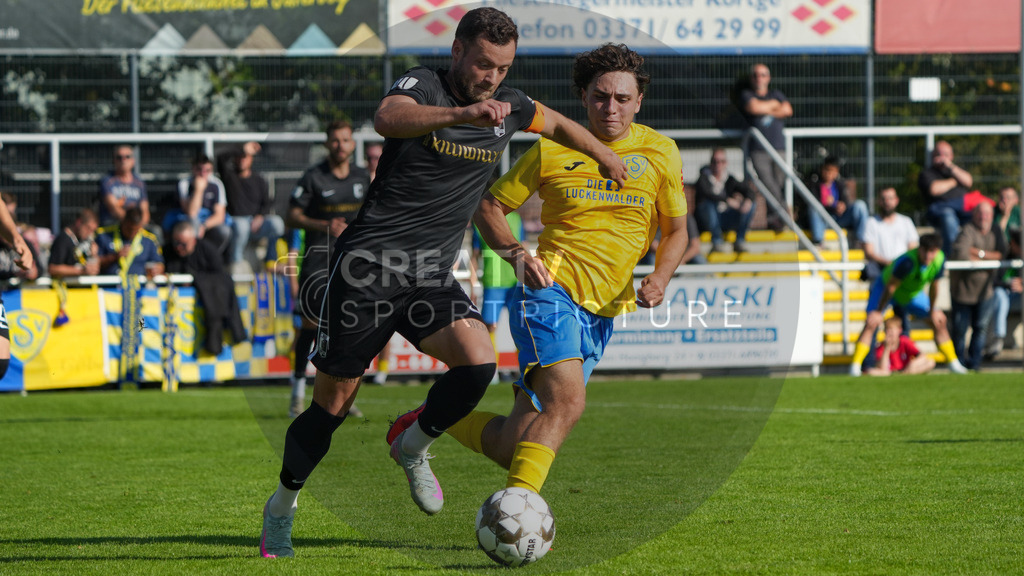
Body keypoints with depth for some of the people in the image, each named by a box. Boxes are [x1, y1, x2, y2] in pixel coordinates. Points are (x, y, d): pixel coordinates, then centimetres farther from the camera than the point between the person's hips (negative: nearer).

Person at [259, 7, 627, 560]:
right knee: (332, 404, 1)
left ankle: (412, 448, 6)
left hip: (432, 277, 5)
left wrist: (605, 157, 39)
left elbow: (558, 123, 30)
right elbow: (388, 118, -37)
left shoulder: (507, 106, 7)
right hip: (368, 266, -5)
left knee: (477, 364, -21)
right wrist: (462, 114, -50)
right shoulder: (423, 84, -12)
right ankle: (281, 507, 23)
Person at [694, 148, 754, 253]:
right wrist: (727, 200, -32)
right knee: (708, 204, -36)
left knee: (749, 206, -13)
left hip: (726, 221, 5)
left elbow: (749, 191, 3)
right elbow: (706, 193, -25)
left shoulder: (729, 180, 12)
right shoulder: (704, 178, -4)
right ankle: (717, 241, -34)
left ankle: (739, 241, -15)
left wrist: (748, 200, -22)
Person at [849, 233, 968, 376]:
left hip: (913, 294, 6)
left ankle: (953, 364, 18)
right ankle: (855, 366, -20)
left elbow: (934, 285, -5)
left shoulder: (940, 260, -23)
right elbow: (890, 287, -30)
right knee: (872, 322, -24)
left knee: (939, 320, 4)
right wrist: (879, 312, -23)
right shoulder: (907, 261, -41)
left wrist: (932, 311, 5)